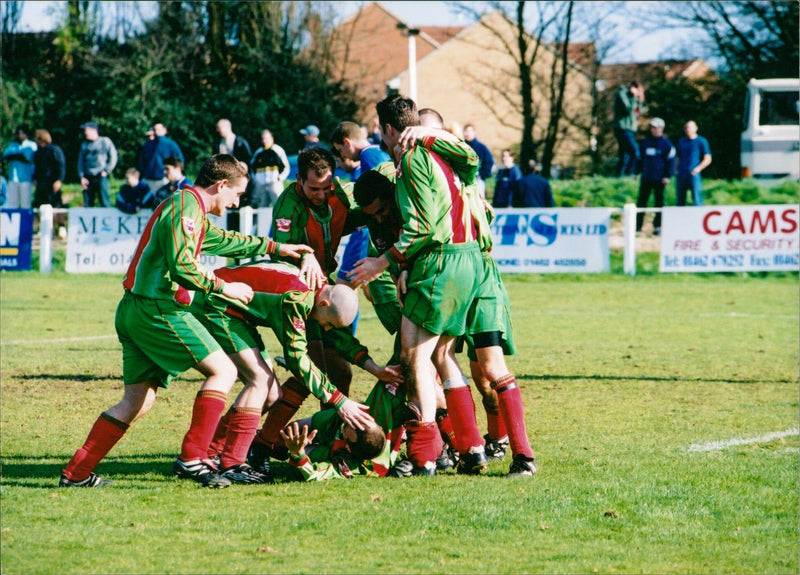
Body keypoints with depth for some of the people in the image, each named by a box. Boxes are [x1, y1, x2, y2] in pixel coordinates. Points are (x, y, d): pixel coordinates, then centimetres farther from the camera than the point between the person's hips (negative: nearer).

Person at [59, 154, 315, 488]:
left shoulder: (188, 208, 22)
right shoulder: (186, 207, -11)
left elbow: (224, 241, 38)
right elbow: (181, 266, -21)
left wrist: (274, 247, 42)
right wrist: (223, 288, -12)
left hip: (133, 311, 10)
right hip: (158, 310, -10)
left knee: (137, 403, 12)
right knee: (223, 371, -8)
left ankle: (76, 473, 11)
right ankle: (192, 458, -14)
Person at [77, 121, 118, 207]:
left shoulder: (105, 141, 3)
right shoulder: (84, 145, 15)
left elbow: (113, 157, 3)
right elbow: (80, 161, 13)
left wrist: (106, 171, -4)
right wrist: (82, 177, 1)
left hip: (100, 177, -4)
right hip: (88, 179, 4)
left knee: (104, 202, -9)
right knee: (88, 204, 3)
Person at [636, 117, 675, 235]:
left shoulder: (666, 144, -2)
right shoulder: (645, 142, 11)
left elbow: (670, 161, -3)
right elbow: (639, 158, 19)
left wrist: (667, 176, -10)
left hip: (659, 179, -4)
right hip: (645, 178, 4)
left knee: (659, 202, 1)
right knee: (641, 201, 3)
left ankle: (657, 226, 7)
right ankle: (637, 225, 7)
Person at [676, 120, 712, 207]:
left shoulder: (701, 141, 3)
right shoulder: (681, 141, 18)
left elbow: (707, 159, 0)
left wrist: (698, 168, -14)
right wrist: (676, 169, 8)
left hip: (694, 174, -5)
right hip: (681, 175, 5)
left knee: (697, 199, -10)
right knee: (680, 201, 5)